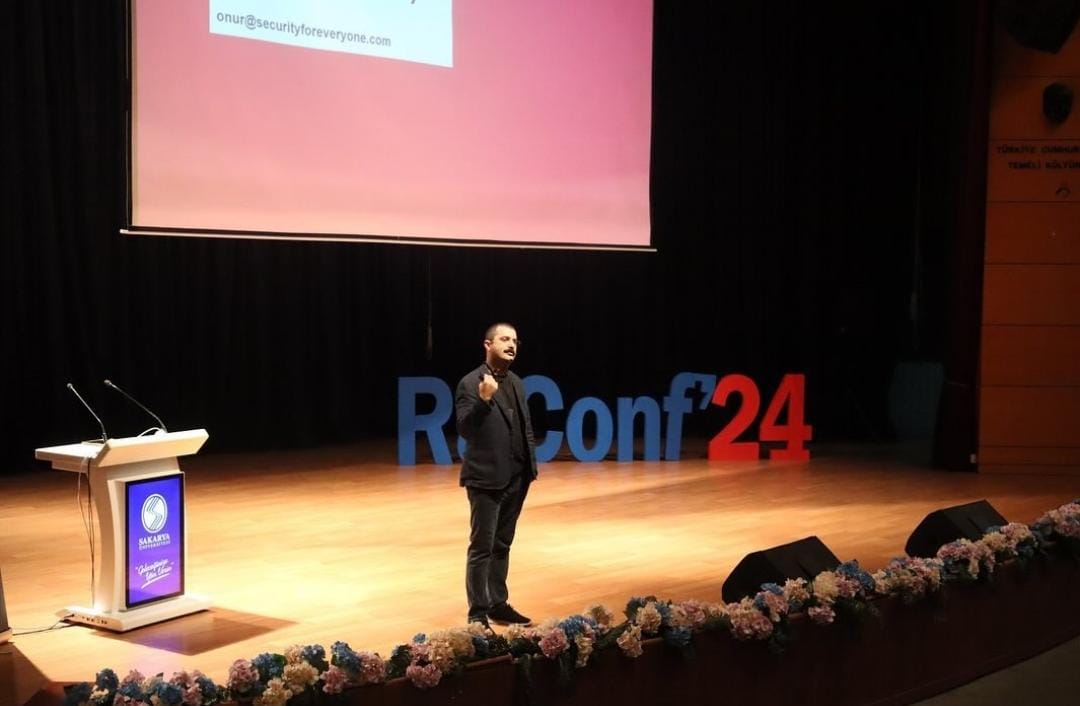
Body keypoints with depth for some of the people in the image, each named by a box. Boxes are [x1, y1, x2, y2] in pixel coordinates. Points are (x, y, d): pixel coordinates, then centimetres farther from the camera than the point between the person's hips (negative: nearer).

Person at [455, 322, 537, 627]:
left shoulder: (516, 383, 12)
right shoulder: (470, 383, -10)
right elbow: (464, 429, -18)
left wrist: (531, 464, 10)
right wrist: (484, 400, -30)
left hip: (516, 477, 7)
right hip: (486, 478, -7)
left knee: (502, 545, 15)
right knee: (482, 547, -1)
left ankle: (498, 605, 23)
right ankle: (478, 613, 5)